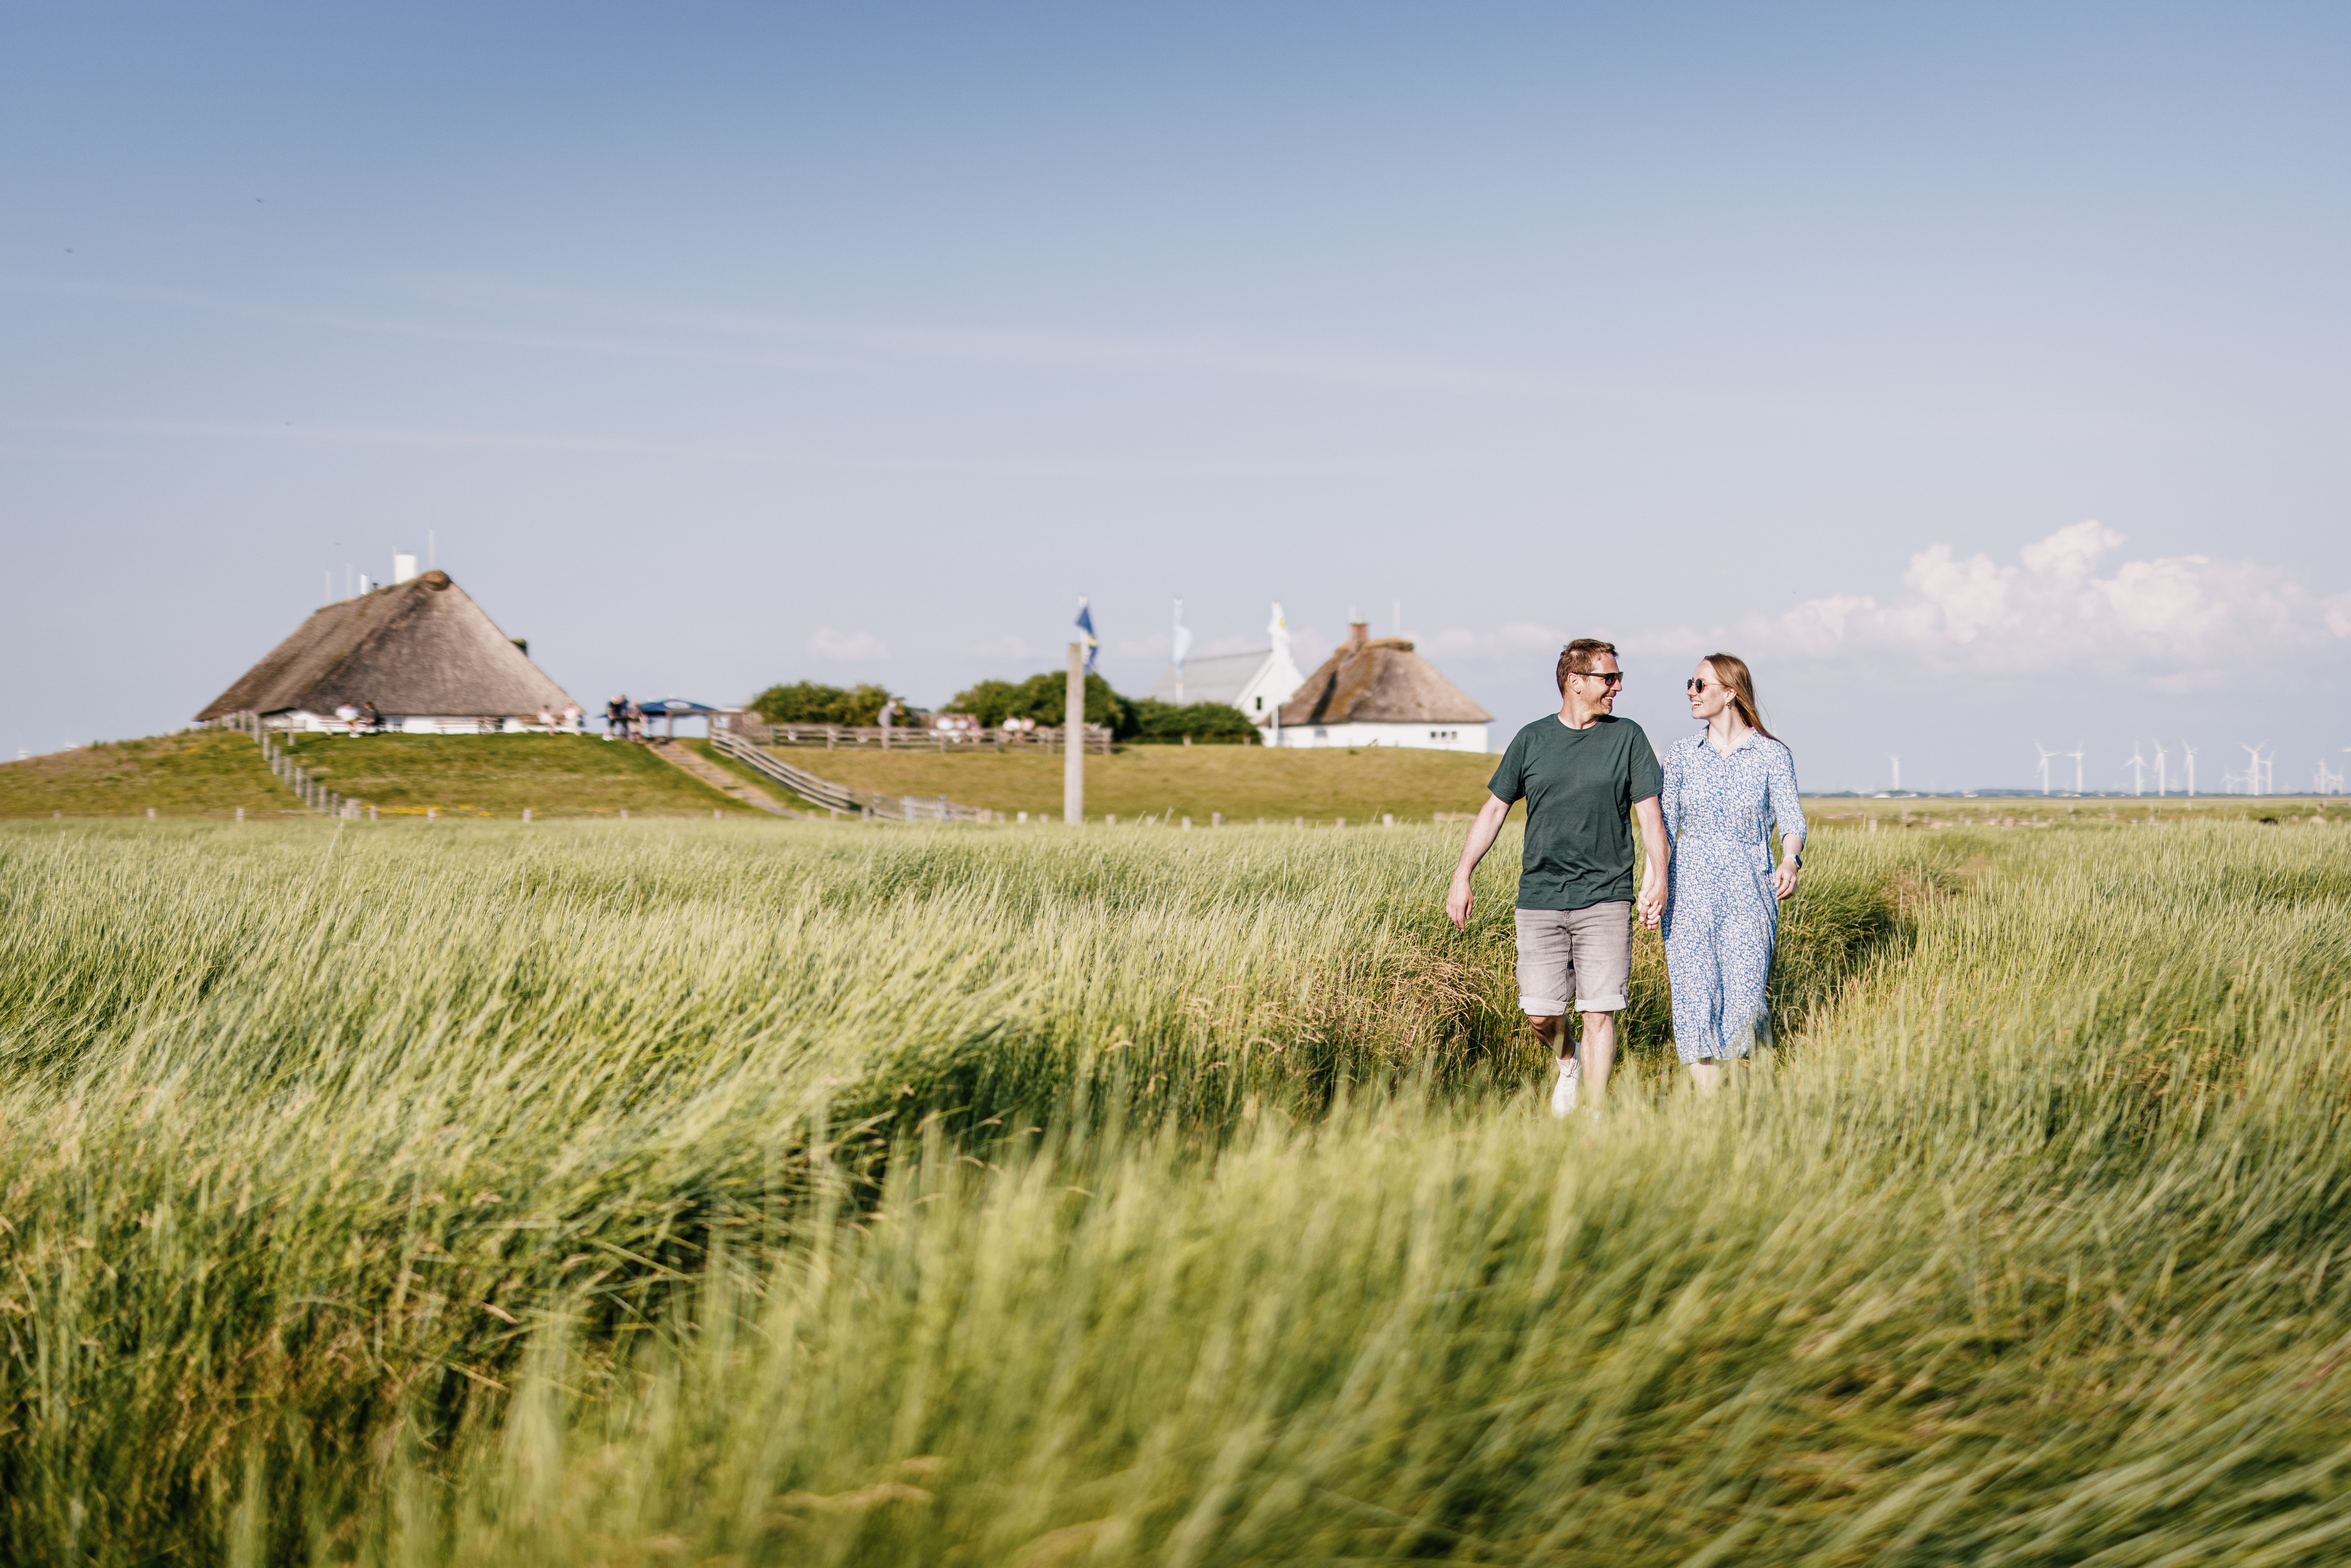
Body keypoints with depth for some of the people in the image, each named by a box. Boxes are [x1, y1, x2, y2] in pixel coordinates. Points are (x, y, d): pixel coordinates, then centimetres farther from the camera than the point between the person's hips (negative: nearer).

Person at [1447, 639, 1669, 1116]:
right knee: (1540, 1012, 1)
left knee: (1599, 1012, -5)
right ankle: (1568, 1064, 34)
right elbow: (1494, 809, 12)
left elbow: (1650, 814, 4)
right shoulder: (1531, 740, 7)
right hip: (1540, 897, 1)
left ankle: (1596, 1117, 3)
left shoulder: (1627, 737, 5)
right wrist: (1462, 876, 5)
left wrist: (1658, 878, -8)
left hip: (1605, 899, -1)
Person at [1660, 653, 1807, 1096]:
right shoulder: (1682, 755, 7)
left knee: (1743, 1002, -9)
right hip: (1690, 894, 2)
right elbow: (1665, 828, 10)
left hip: (1749, 894, -2)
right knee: (1695, 1003, -5)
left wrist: (1791, 861, -27)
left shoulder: (1772, 755, 1)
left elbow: (1791, 818, -7)